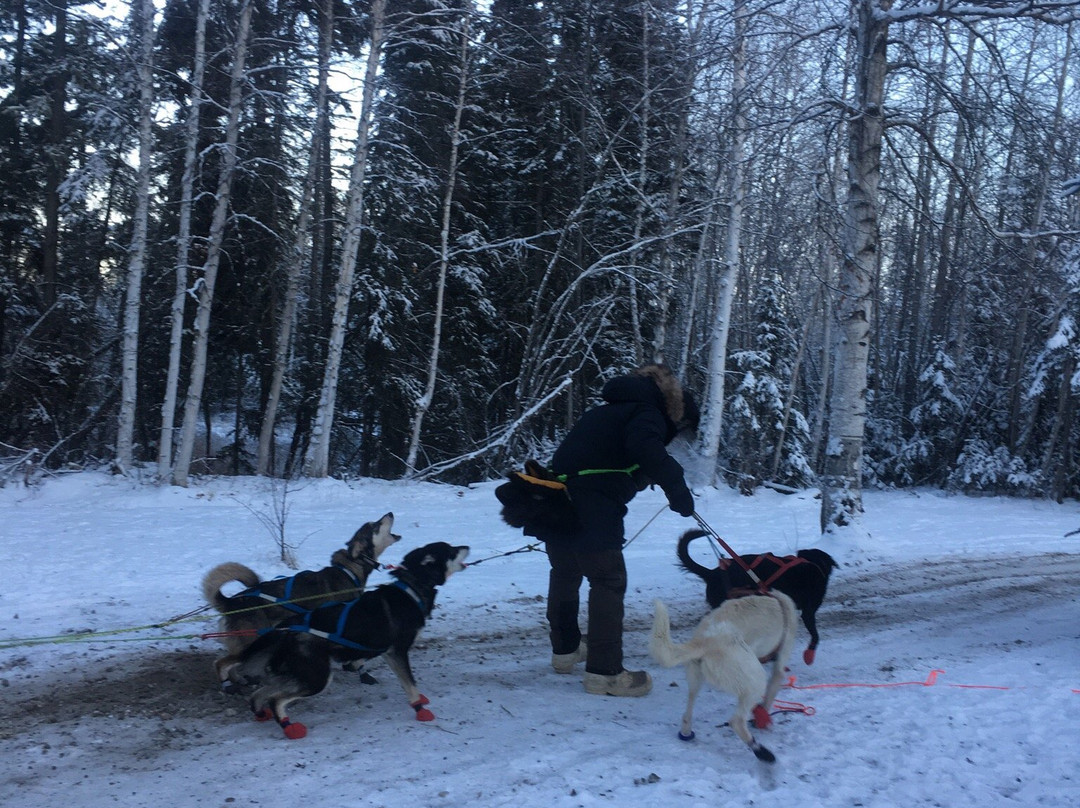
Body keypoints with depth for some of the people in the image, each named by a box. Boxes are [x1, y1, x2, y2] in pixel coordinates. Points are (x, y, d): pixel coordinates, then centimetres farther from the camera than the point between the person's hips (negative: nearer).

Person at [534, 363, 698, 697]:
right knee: (608, 581, -4)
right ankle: (604, 672, -5)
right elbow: (645, 448, -23)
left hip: (557, 497, 9)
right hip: (592, 509, -9)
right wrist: (676, 485, -23)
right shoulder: (649, 414, -2)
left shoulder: (610, 411, 27)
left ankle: (564, 649, 39)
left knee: (565, 574, 23)